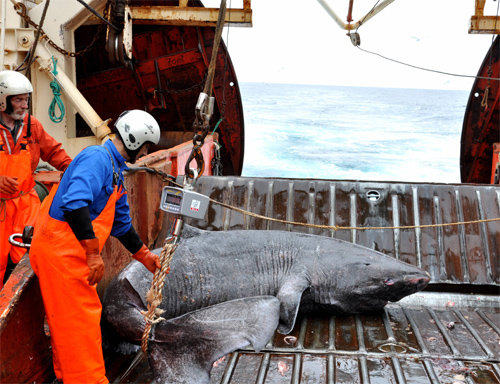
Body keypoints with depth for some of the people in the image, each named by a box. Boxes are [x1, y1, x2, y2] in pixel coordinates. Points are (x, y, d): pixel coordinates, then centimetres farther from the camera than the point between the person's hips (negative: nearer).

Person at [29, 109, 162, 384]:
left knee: (69, 318, 19)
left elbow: (121, 223, 26)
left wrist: (145, 256, 30)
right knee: (81, 317, -4)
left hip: (72, 251, 10)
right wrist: (93, 254, -28)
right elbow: (75, 204, -30)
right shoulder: (97, 157, -15)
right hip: (61, 249, -10)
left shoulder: (115, 169, 18)